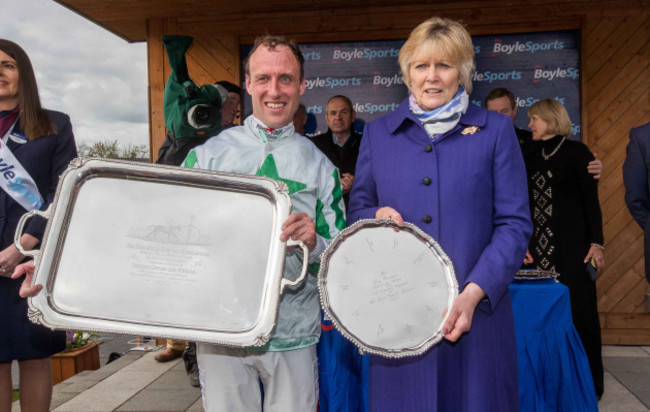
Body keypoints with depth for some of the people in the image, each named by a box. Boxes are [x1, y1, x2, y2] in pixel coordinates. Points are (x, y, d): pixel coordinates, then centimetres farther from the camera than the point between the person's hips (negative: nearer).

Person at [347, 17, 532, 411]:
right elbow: (357, 209, 14)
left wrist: (474, 293, -14)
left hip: (477, 313, -1)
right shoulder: (378, 134, 9)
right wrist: (378, 215, -10)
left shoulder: (496, 131, 3)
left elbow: (515, 224, -2)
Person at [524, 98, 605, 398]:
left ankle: (589, 383, 9)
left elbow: (591, 200, -5)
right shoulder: (533, 161, 16)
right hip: (541, 249, 6)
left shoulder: (576, 152, -1)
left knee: (579, 313, -2)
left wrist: (596, 242, -11)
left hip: (573, 246, -5)